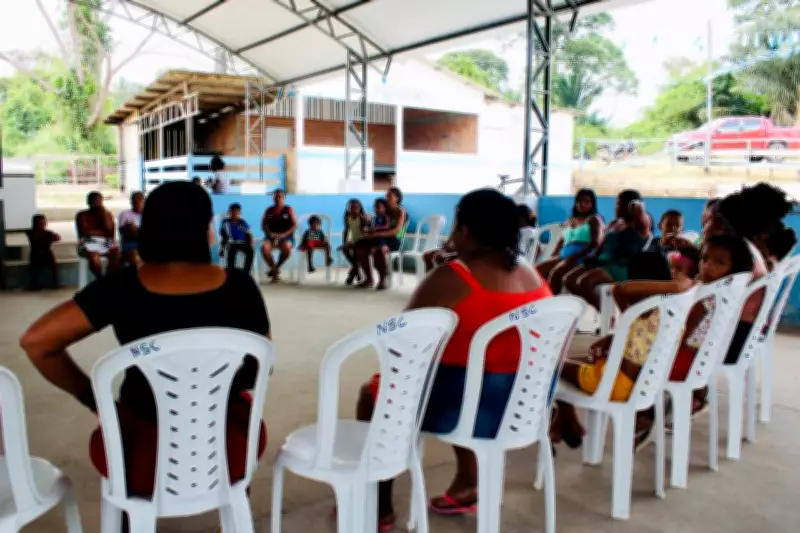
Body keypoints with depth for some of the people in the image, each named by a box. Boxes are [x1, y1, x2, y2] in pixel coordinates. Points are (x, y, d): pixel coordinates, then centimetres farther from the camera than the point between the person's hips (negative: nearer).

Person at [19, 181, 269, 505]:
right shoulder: (239, 287, -14)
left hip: (144, 458, 0)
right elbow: (260, 370, -4)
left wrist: (94, 399, -3)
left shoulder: (122, 287, -15)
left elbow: (36, 341, -15)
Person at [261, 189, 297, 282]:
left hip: (286, 236, -2)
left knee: (287, 247, -37)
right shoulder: (269, 210, 12)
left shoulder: (289, 210, 6)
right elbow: (263, 225, 11)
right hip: (271, 236, 2)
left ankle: (275, 268, -9)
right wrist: (269, 233, -9)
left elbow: (295, 225, 0)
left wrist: (284, 234, -13)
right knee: (264, 247, -32)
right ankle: (275, 271, -16)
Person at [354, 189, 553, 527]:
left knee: (373, 392, 18)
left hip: (460, 407, -6)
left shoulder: (449, 279, -19)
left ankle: (380, 508, 28)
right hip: (524, 407, 7)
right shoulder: (535, 280, 1)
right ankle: (468, 485, 38)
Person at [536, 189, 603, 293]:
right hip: (564, 255, 7)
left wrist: (576, 256, -20)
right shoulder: (570, 220, 27)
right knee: (537, 270, -14)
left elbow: (596, 242, -7)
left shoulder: (594, 219, 7)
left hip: (583, 256, -7)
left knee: (555, 273, -33)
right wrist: (552, 257, 8)